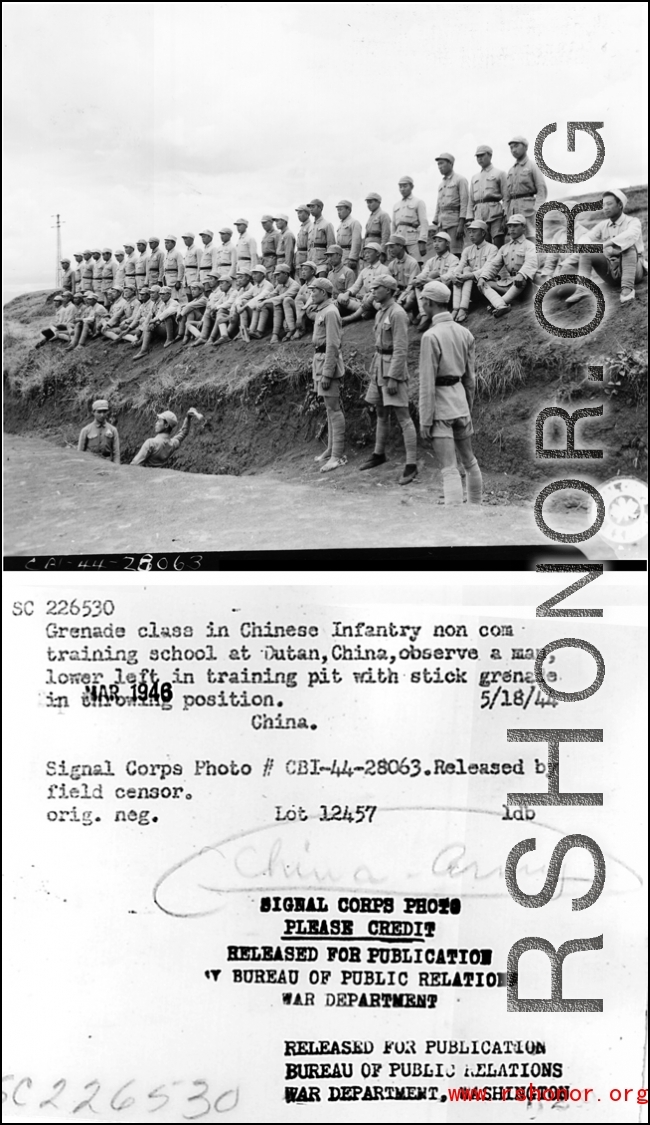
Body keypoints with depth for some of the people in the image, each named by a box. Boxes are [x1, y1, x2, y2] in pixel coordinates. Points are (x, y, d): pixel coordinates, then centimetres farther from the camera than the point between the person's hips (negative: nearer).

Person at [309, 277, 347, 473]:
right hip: (320, 359, 10)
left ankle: (337, 455, -9)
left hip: (328, 361, -10)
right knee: (330, 407, 14)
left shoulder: (330, 312, -15)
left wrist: (327, 373, -23)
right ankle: (331, 450, 22)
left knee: (333, 408, -9)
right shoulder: (320, 311, 16)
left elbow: (333, 345, -20)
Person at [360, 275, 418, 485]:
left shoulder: (397, 313, -15)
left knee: (402, 416, -10)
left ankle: (411, 465, -11)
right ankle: (379, 454, 35)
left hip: (394, 368, -9)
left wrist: (393, 378, -23)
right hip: (379, 366, 9)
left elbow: (400, 349, -20)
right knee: (381, 413, 20)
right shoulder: (380, 313, 14)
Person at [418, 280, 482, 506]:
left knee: (449, 470, -9)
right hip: (460, 401, 7)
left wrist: (425, 421, -12)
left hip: (439, 406, -7)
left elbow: (427, 383, -16)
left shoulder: (431, 336, -16)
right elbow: (470, 377, 11)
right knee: (469, 461, 22)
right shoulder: (464, 332, 5)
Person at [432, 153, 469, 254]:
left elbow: (464, 203, -8)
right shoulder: (441, 183, 23)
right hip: (442, 222, 7)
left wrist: (461, 224, -17)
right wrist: (436, 225, 15)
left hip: (455, 220, -7)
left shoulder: (460, 180, 1)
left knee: (455, 253, -13)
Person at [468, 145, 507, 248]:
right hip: (479, 215, 5)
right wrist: (470, 218, 7)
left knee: (498, 246, -11)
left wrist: (506, 218, -11)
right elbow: (471, 200, 20)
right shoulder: (474, 177, 24)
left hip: (495, 213, -5)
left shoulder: (499, 173, 8)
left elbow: (506, 197, 0)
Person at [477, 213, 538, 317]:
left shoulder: (529, 245, 3)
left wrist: (521, 274, -40)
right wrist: (482, 277, -9)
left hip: (519, 281, -6)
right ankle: (502, 306, -37)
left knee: (522, 281, -40)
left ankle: (497, 304, -40)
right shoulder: (504, 247, 22)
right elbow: (493, 264, 12)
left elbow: (531, 263, -17)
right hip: (505, 283, 6)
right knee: (484, 284, -14)